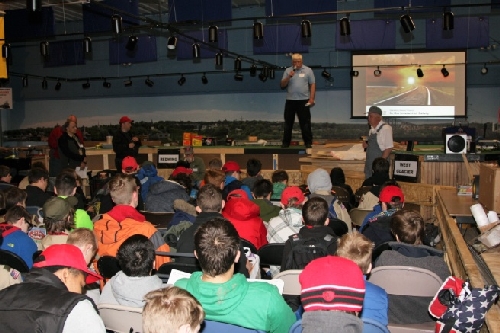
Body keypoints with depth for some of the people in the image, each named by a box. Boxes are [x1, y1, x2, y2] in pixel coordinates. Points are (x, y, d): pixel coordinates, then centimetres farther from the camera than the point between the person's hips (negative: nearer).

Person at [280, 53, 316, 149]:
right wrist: (288, 77, -11)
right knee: (288, 123, 7)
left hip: (303, 101, -2)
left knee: (305, 123, 2)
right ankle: (286, 142, 15)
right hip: (290, 101, 2)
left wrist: (311, 98, -7)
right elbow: (282, 85, 5)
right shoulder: (288, 71, 8)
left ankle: (308, 142, 10)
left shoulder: (308, 70, 3)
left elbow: (312, 85, 1)